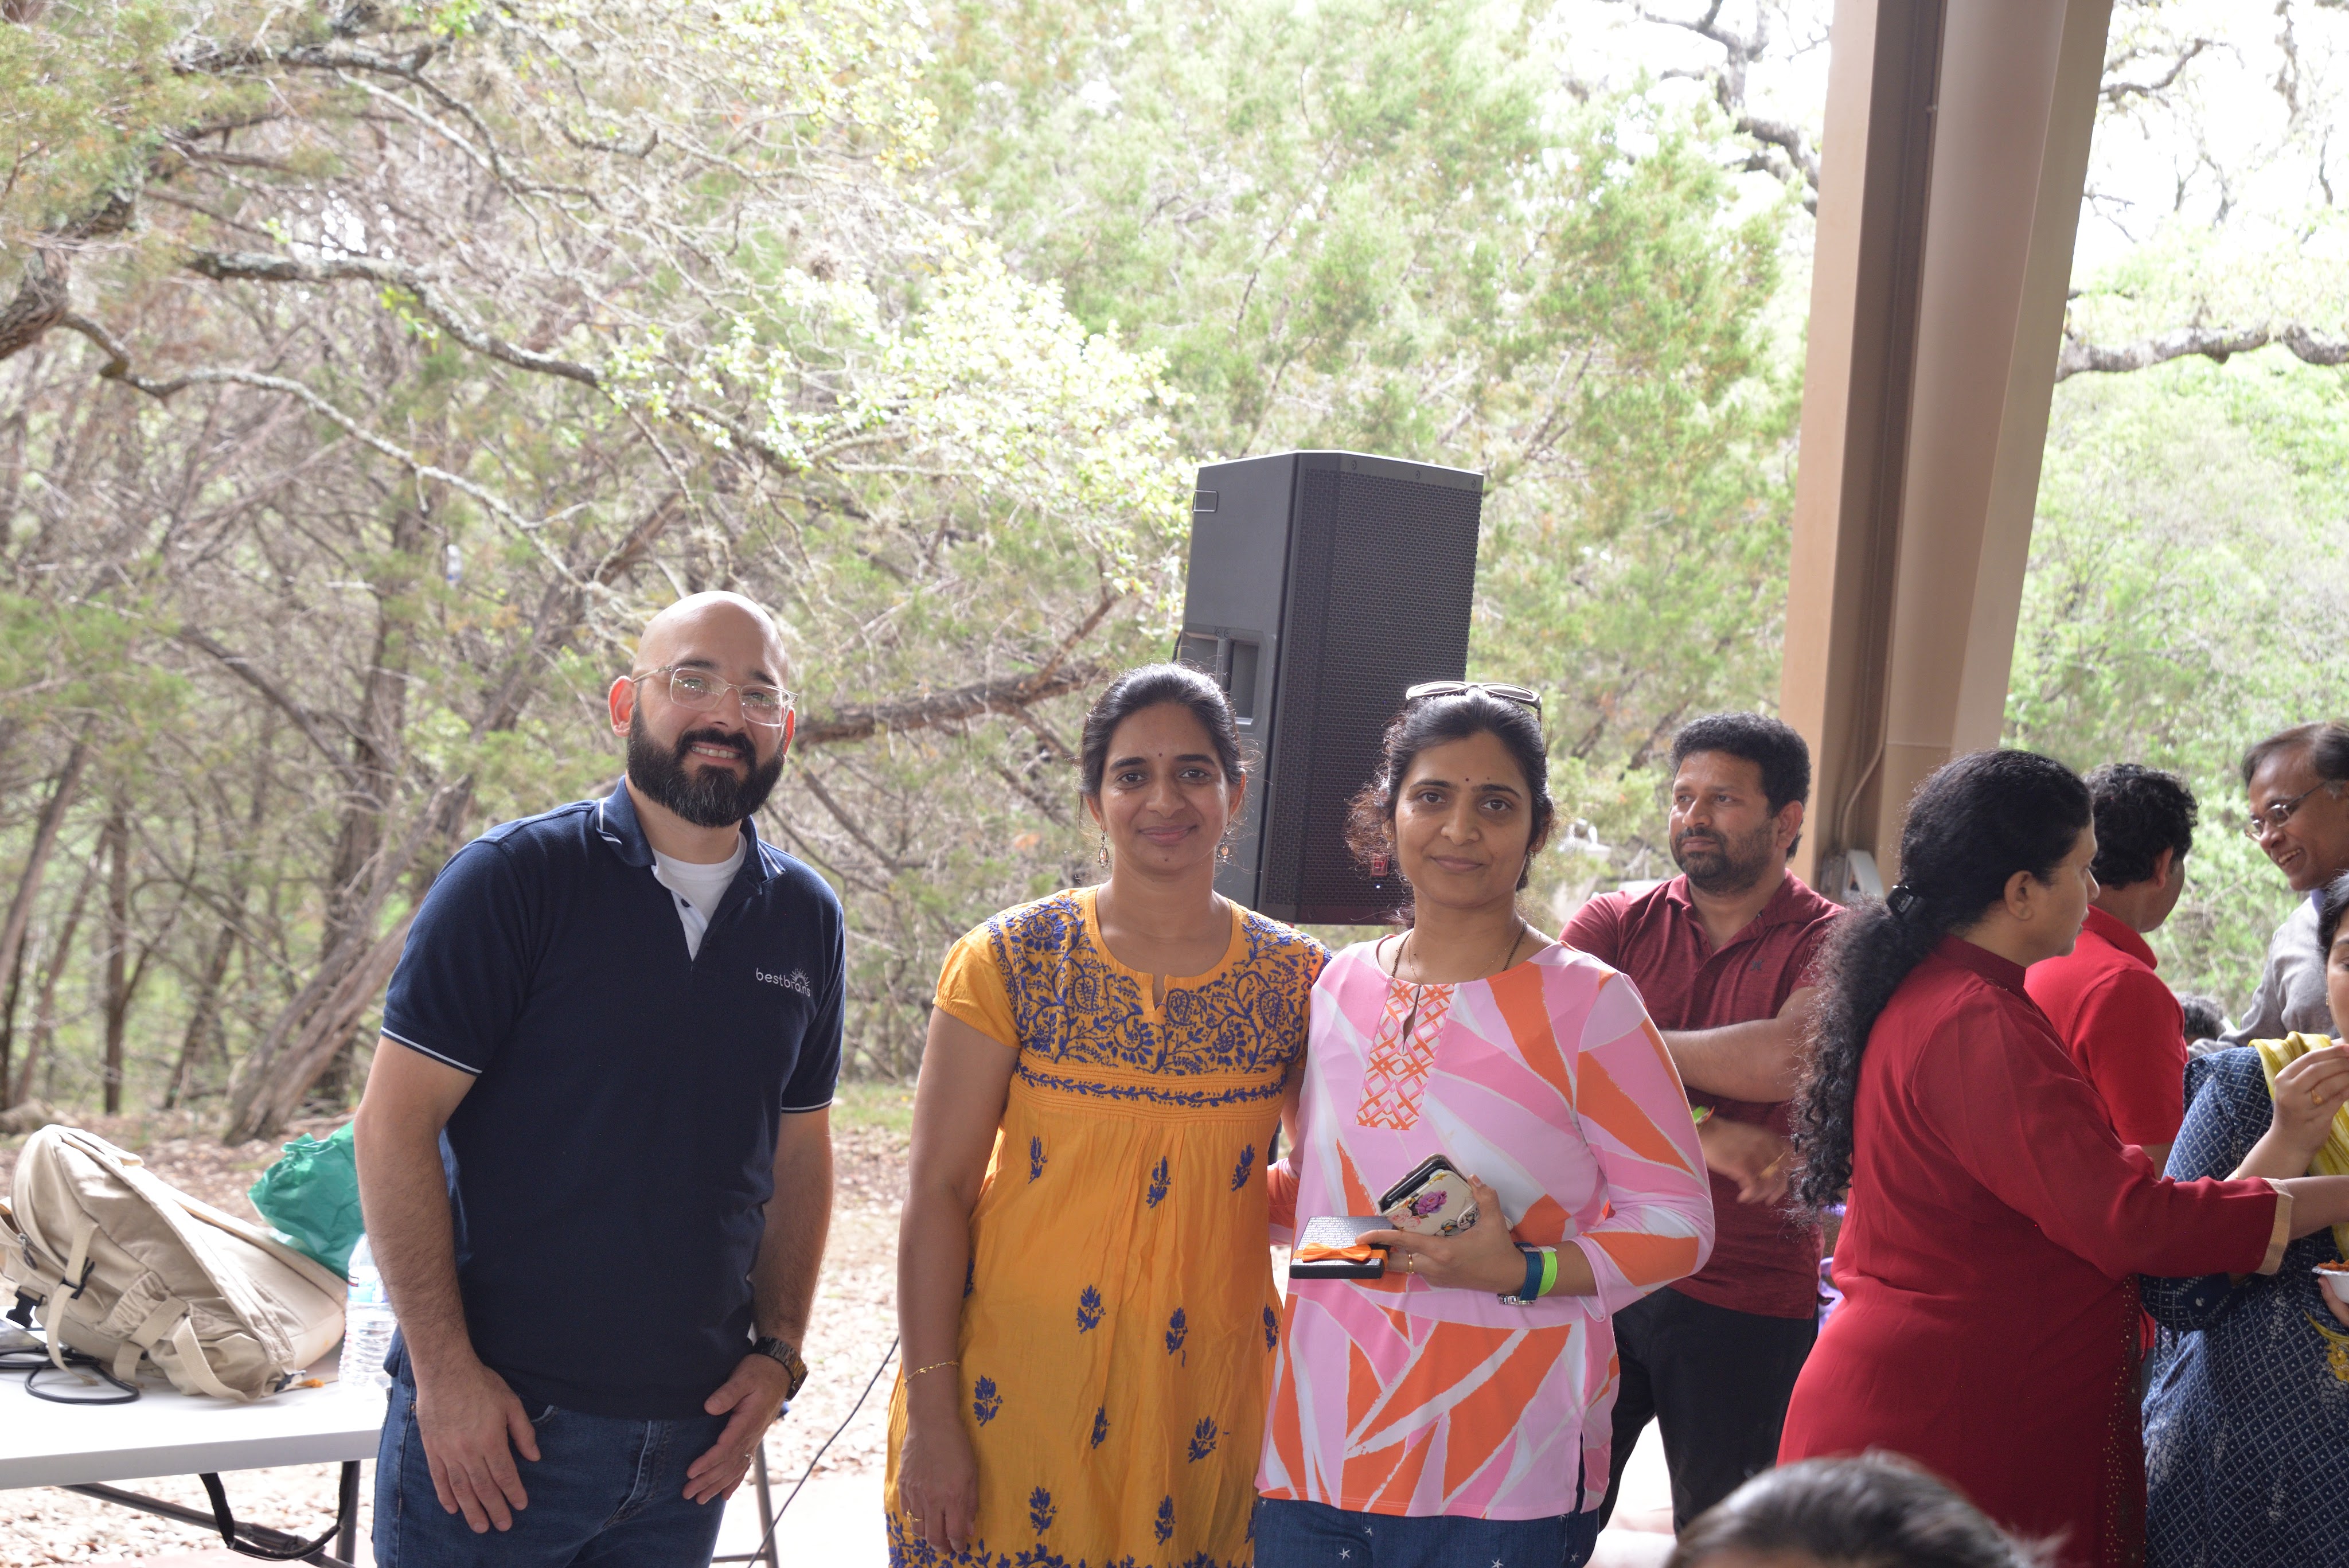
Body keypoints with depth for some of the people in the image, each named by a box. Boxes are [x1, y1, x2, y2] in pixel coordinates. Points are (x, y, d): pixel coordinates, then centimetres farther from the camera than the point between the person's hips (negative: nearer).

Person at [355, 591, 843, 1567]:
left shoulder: (805, 918, 7)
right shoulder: (516, 878, -8)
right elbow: (396, 1124, -10)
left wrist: (777, 1353, 5)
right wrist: (446, 1371, -14)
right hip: (495, 1420, -4)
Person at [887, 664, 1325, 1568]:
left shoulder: (1297, 980, 1)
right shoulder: (1013, 960, -5)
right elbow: (938, 1194, -6)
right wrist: (930, 1414, -10)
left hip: (1203, 1407, 2)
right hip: (1014, 1391, -2)